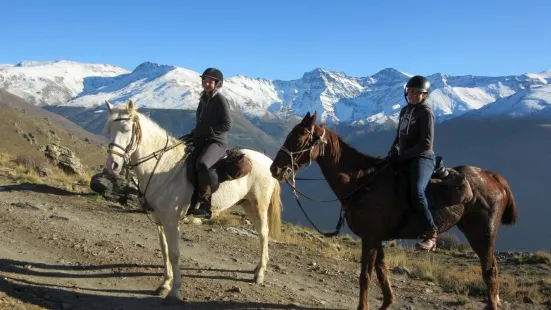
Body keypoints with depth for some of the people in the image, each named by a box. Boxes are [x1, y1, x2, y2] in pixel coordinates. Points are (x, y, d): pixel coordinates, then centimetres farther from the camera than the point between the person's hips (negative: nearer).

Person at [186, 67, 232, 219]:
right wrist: (195, 133, 9)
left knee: (202, 164, -36)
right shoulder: (203, 99, 16)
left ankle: (205, 205, -30)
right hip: (201, 141, 9)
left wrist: (207, 132, -17)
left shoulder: (220, 100, -8)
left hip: (217, 142, -9)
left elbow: (227, 125, -15)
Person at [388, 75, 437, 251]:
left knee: (416, 192, -29)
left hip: (423, 159, -9)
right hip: (404, 160, 9)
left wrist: (402, 156, -16)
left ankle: (431, 233, -20)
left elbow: (426, 144, -15)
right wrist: (393, 152, 4)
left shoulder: (426, 112, -8)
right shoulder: (405, 111, 16)